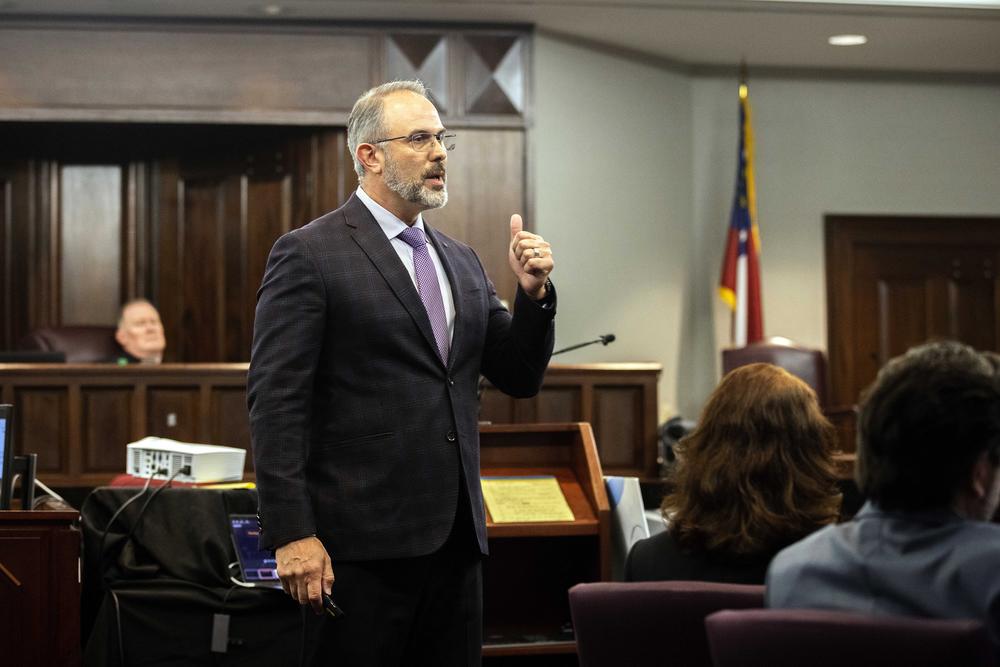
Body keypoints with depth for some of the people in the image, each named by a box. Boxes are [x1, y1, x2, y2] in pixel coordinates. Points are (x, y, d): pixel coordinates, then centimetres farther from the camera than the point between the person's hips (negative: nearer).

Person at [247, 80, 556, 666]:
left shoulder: (461, 261, 16)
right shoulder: (309, 255, -5)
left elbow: (519, 378, 17)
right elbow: (276, 401, -11)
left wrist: (533, 292, -1)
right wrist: (292, 535, -17)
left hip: (456, 538, 7)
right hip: (363, 545, -6)